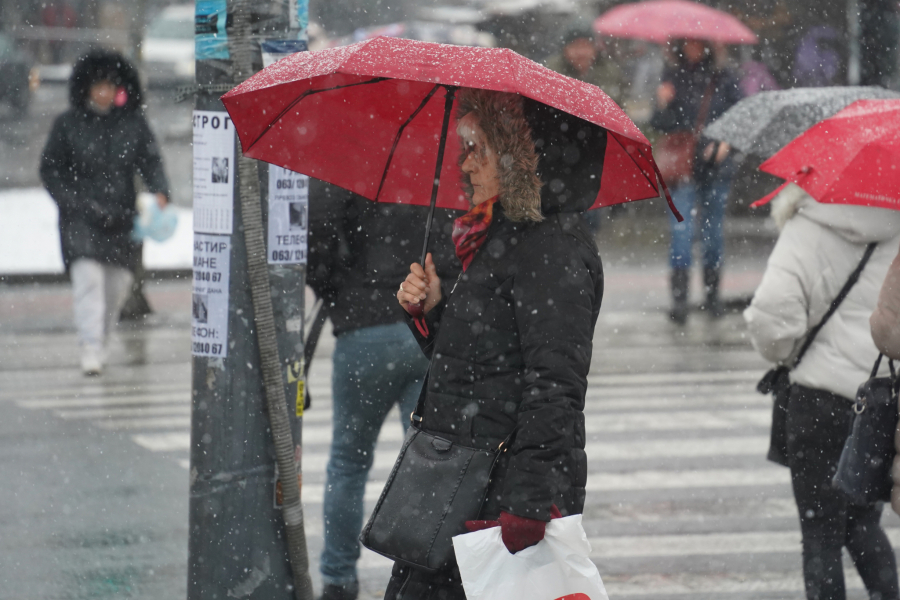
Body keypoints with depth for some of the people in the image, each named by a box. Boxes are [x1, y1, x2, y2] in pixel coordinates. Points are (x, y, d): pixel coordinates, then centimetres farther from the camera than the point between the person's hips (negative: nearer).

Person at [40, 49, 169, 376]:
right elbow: (51, 171, 2)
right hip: (81, 217, -3)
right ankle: (90, 348, -22)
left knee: (118, 281, 7)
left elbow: (151, 161, 1)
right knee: (88, 275, -18)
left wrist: (159, 191, -19)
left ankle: (101, 343, 27)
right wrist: (80, 204, -10)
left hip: (121, 215, 3)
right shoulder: (68, 124, -1)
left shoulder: (133, 122, 4)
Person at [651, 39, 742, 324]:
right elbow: (660, 125, 4)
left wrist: (725, 143, -6)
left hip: (715, 166, 1)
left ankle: (712, 292, 21)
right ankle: (679, 298, -10)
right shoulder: (673, 76, 5)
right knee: (681, 228, -10)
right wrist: (662, 105, -15)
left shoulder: (723, 78, 5)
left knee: (713, 229, 8)